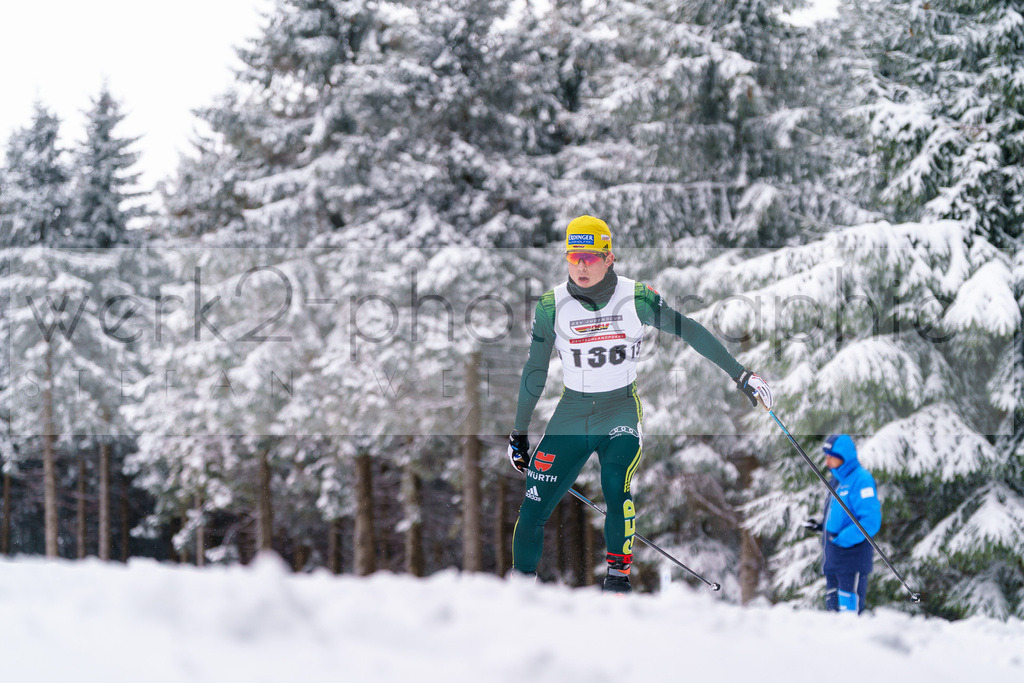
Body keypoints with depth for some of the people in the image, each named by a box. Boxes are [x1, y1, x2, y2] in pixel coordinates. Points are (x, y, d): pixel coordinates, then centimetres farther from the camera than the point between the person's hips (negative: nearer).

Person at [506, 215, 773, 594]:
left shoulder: (637, 298, -10)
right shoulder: (552, 306, -6)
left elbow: (690, 331, -2)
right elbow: (534, 370, 4)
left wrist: (740, 375, -1)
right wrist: (519, 432, 9)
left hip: (621, 410, -2)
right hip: (571, 414, 2)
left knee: (617, 488, -27)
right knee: (533, 509, -3)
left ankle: (618, 577, -13)